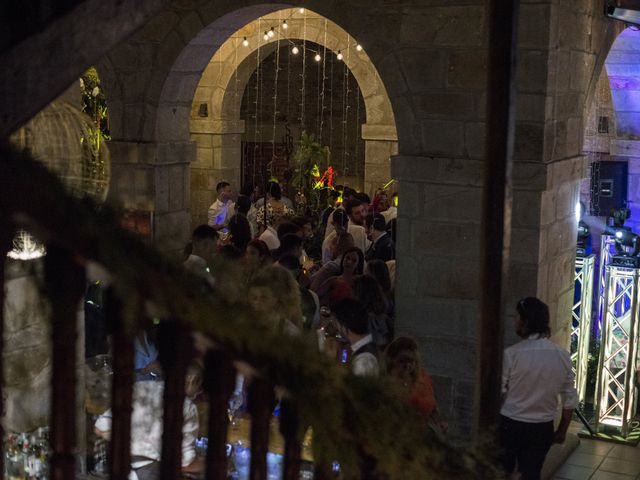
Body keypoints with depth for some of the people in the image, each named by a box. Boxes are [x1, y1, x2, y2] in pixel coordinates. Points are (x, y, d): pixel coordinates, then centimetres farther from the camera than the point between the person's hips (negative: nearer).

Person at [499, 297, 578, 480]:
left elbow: (497, 394, -11)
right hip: (542, 428, 3)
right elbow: (570, 400, 2)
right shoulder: (562, 356, -4)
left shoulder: (512, 354, -16)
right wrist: (562, 431, 14)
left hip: (510, 425, -3)